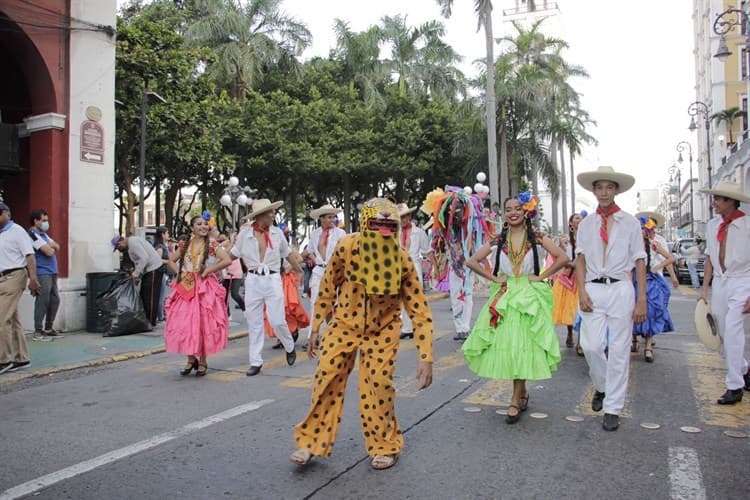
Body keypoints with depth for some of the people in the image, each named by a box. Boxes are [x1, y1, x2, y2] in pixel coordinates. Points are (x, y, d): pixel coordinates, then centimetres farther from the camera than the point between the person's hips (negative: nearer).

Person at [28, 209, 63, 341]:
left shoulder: (43, 234, 21)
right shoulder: (33, 234, -9)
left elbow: (57, 247, 15)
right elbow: (49, 252, -16)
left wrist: (50, 246, -5)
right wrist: (51, 247, 6)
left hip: (51, 272, 9)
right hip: (42, 273, -9)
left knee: (55, 300, 10)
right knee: (43, 301, -10)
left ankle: (48, 328, 19)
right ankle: (38, 331, -5)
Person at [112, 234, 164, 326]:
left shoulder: (133, 242, -15)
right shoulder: (132, 241, 16)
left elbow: (144, 258, -24)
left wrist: (136, 274, -19)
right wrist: (138, 275, 10)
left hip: (154, 270, -11)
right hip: (148, 270, 11)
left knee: (150, 298, -7)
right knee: (144, 296, 13)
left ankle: (150, 323, -2)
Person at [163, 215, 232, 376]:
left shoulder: (212, 244, -2)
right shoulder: (185, 245, 10)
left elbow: (227, 260, -15)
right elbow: (171, 261, 22)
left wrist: (208, 271, -12)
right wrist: (179, 272, 4)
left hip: (206, 289, -3)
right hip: (186, 288, 4)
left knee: (203, 324, -1)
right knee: (184, 324, 1)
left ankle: (203, 361, 12)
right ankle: (191, 359, 17)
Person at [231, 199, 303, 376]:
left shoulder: (277, 233, 3)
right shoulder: (245, 233, -1)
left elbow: (289, 254, 15)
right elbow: (232, 256, 7)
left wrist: (300, 271, 23)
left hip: (272, 279, 0)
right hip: (253, 280, 0)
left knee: (277, 321, -4)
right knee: (254, 323, 5)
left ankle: (290, 348, 25)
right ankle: (255, 362, 15)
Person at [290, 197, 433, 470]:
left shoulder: (402, 260, -23)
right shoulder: (346, 247, -22)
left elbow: (420, 311, -18)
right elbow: (328, 288, -5)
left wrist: (426, 358, -22)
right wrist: (316, 328, 1)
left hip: (382, 330, -1)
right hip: (344, 324, 1)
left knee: (378, 386, -4)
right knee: (326, 380, 0)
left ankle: (385, 445, 21)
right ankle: (312, 441, 20)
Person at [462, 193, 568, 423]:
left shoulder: (538, 239, -1)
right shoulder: (497, 241, 5)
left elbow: (563, 258, -9)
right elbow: (472, 261, 7)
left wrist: (541, 276, -10)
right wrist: (493, 277, 0)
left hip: (529, 298, -2)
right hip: (503, 297, 3)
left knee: (522, 347, -5)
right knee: (505, 345, 2)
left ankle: (516, 400, 4)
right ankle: (522, 391, 25)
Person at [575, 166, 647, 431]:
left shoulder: (630, 222, 4)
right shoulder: (586, 224, 11)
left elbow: (640, 262, 2)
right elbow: (580, 259, 9)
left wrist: (642, 300, -3)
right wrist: (582, 291, -5)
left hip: (620, 288, -1)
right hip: (593, 289, 2)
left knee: (619, 350, 1)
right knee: (592, 346, -4)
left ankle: (613, 409, 12)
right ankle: (601, 387, 27)